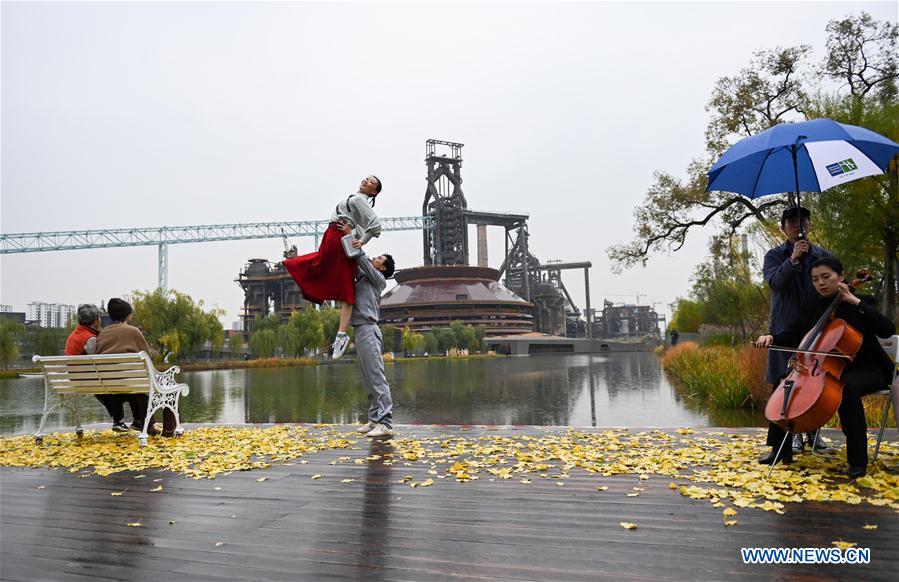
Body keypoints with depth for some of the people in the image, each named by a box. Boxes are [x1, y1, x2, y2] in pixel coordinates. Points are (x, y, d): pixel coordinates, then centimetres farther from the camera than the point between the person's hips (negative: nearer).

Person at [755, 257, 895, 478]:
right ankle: (781, 448, -4)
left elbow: (887, 330, -20)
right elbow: (792, 335, 5)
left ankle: (858, 459, -27)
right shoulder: (813, 308, 9)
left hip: (864, 370, -5)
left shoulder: (861, 303, -4)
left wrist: (856, 302, -22)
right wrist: (771, 338, -16)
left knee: (846, 387, -38)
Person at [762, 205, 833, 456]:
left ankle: (813, 431, 20)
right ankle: (794, 433, 7)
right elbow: (775, 282, -14)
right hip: (787, 329, -2)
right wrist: (793, 260, -26)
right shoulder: (775, 255, 5)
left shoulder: (824, 256, 11)